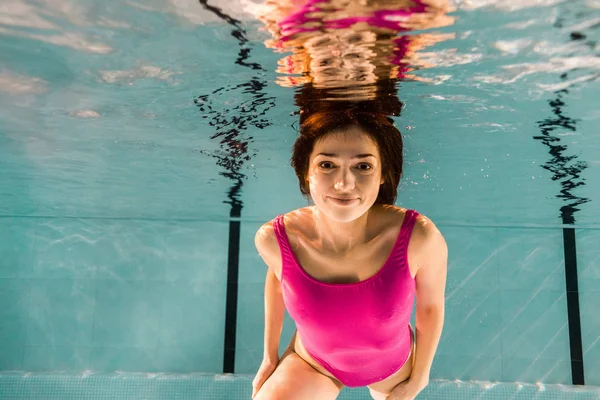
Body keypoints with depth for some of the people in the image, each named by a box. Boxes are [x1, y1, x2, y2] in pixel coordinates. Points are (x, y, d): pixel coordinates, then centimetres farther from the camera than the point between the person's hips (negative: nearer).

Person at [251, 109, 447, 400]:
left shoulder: (418, 237, -35)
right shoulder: (273, 238, -31)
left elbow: (431, 306, -14)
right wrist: (270, 354, 3)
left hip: (392, 366, 1)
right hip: (312, 364, 0)